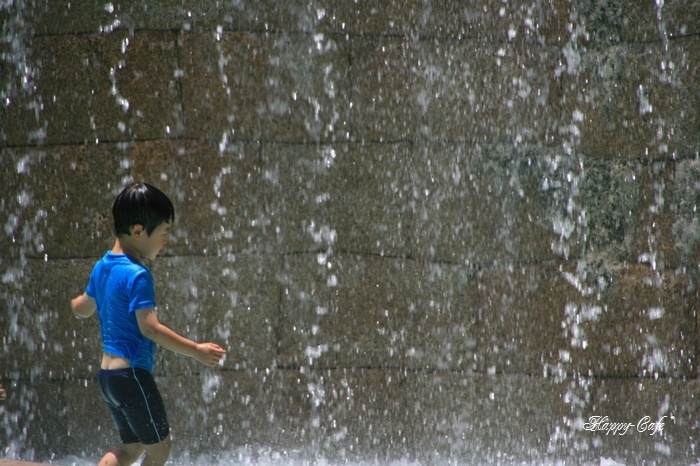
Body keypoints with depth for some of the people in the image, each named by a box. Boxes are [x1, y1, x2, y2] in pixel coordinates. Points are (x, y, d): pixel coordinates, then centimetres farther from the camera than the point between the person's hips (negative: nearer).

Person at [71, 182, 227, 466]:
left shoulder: (102, 267, 9)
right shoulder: (137, 276, -18)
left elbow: (82, 309, 23)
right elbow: (150, 327, -25)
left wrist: (74, 303, 46)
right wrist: (196, 351, -22)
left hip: (107, 375, 9)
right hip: (132, 375, -9)